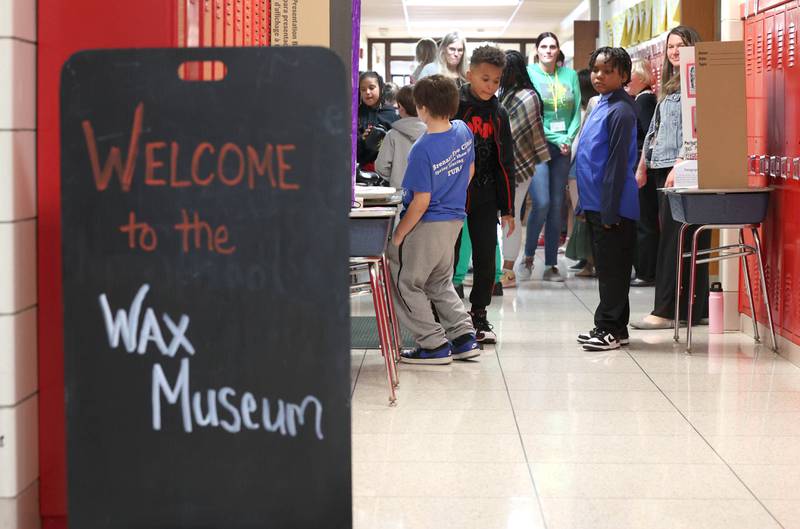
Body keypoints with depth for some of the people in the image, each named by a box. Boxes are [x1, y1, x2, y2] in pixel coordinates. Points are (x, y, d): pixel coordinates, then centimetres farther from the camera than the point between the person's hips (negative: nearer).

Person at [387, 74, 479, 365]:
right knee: (441, 284, 23)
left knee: (405, 283, 7)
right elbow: (470, 169, 15)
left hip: (427, 225, -8)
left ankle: (434, 345, 7)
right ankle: (464, 337, 18)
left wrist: (397, 237, -13)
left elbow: (421, 202, -22)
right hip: (454, 220, 8)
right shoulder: (463, 131, -2)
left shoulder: (423, 150, -24)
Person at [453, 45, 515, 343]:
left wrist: (507, 208, 9)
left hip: (485, 198, 4)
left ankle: (478, 316, 20)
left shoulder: (498, 114, 8)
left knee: (486, 260, 5)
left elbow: (505, 164, 12)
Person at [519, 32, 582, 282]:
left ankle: (551, 265, 11)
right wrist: (557, 139, -12)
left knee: (557, 207, 5)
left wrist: (569, 139, -8)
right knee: (542, 203, -15)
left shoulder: (570, 76, 10)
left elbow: (576, 111, 8)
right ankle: (528, 257, 5)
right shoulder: (528, 74, -2)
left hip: (563, 148, 4)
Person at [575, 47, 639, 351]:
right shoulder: (600, 105, 13)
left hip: (612, 206, -9)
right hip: (595, 204, 9)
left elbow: (618, 165, -18)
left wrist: (609, 211, -19)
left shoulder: (620, 111, -15)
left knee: (612, 269, -2)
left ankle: (611, 329, 5)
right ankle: (607, 328, 23)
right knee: (605, 267, 15)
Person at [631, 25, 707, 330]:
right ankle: (694, 309, 11)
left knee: (674, 240, -8)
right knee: (671, 239, 7)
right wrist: (642, 166, 21)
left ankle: (666, 311, -7)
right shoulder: (668, 86, 21)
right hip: (661, 168, 9)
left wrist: (679, 166, -21)